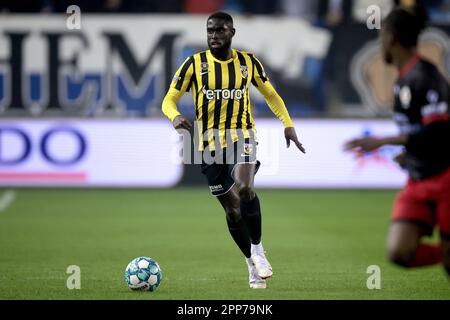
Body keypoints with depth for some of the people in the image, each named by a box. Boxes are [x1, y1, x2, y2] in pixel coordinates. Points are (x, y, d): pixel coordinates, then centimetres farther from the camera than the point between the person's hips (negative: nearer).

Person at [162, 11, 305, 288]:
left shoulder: (248, 62, 1)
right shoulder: (194, 64, -3)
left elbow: (270, 94, 15)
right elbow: (169, 100, -2)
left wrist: (288, 124, 3)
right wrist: (175, 116, -25)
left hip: (243, 138, -1)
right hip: (211, 144, 1)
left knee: (244, 188, -30)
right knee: (232, 209, 4)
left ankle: (257, 248, -10)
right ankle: (253, 264, 22)